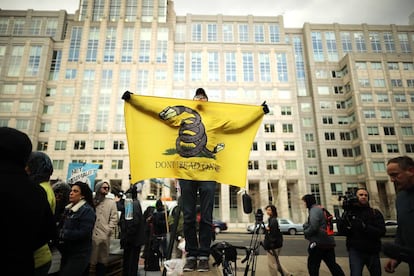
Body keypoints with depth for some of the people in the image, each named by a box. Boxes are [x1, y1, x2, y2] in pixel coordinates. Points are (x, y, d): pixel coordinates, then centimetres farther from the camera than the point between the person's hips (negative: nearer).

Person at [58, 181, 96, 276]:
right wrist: (59, 232, -6)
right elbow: (64, 227, 14)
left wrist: (63, 233, -18)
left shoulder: (87, 210, -15)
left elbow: (84, 233, -23)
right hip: (66, 252, 8)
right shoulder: (69, 208, 10)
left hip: (79, 254, -8)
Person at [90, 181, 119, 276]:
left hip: (104, 235, 0)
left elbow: (114, 218, 2)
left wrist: (109, 230, -9)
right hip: (91, 235, 0)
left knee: (101, 260, 9)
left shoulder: (111, 202, 8)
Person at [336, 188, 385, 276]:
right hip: (355, 250, -2)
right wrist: (346, 214, -17)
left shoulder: (375, 213, 3)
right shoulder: (349, 212, 2)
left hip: (373, 251, 2)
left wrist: (364, 226, -25)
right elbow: (341, 231, -6)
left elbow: (381, 232, -10)